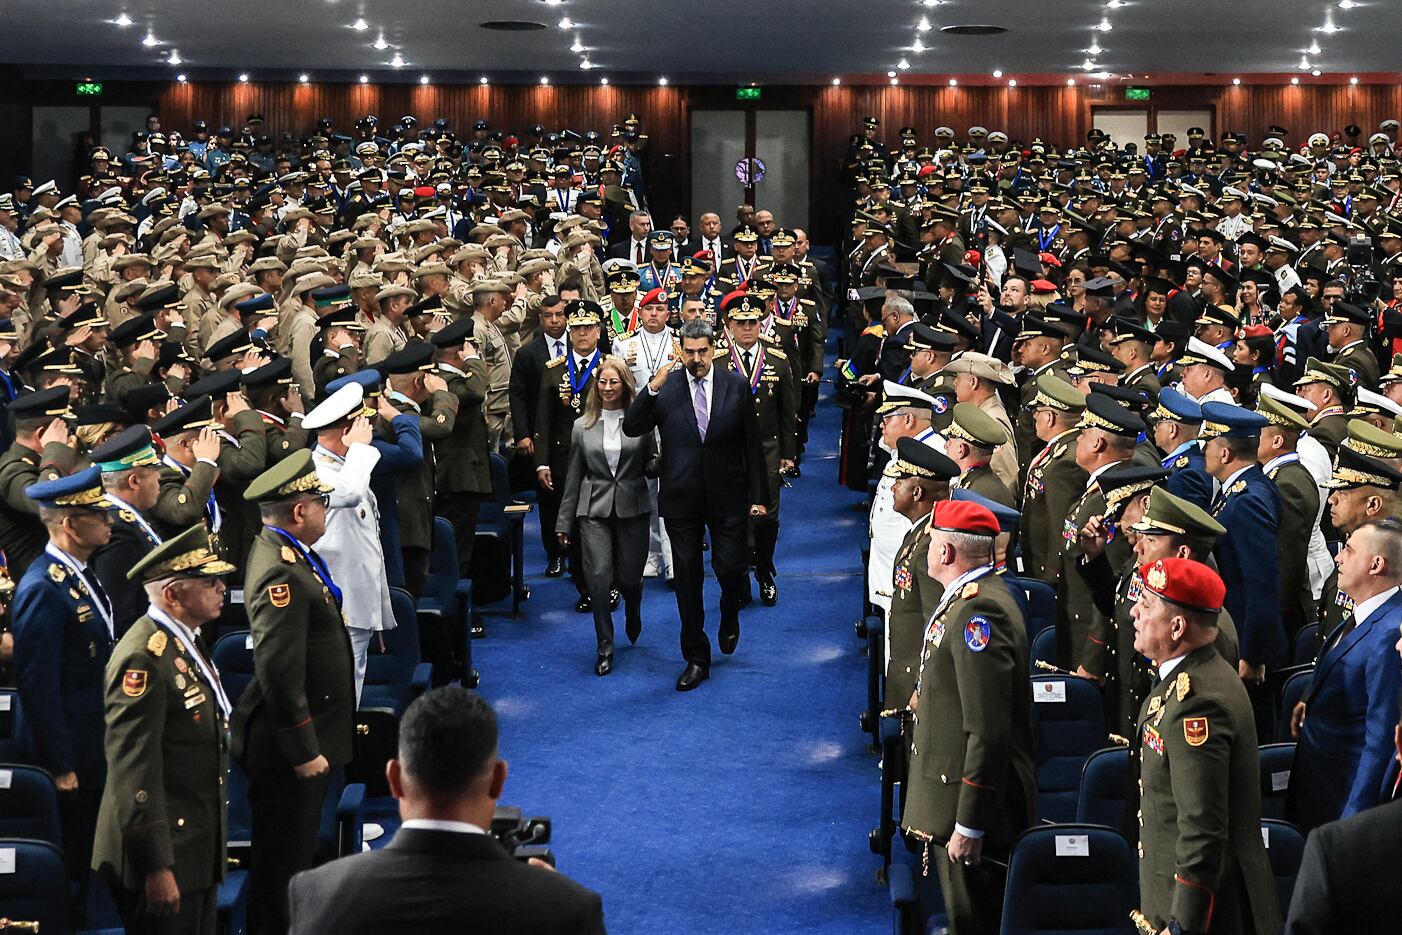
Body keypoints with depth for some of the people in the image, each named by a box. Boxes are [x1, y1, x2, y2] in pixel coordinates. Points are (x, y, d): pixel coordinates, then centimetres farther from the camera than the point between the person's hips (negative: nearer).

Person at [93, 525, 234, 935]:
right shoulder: (145, 659, -20)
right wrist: (156, 866, -23)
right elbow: (135, 772, -23)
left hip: (200, 847, 9)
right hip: (165, 854, -9)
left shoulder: (188, 641, 11)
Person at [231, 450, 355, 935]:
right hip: (291, 748, -10)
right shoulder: (281, 572, -24)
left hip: (308, 740, 10)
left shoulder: (282, 551, 8)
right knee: (283, 864, 1)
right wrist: (303, 750, -23)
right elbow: (279, 672, -28)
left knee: (296, 857, 20)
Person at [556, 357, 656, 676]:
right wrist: (564, 522, 9)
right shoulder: (583, 426, 6)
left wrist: (661, 460, -19)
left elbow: (651, 467, 6)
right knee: (598, 577, -9)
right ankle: (605, 647, 4)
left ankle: (633, 615, 42)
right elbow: (573, 477, 9)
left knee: (629, 576, 5)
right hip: (595, 509, 1)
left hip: (632, 509, -1)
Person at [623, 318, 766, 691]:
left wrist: (757, 496, 2)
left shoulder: (736, 386, -2)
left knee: (731, 568, -1)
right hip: (681, 497, 1)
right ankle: (696, 659, 18)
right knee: (687, 578, 7)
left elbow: (752, 445, 2)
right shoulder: (665, 387, -3)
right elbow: (631, 428, -11)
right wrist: (652, 390, -24)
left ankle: (729, 617, 35)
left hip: (726, 496, 0)